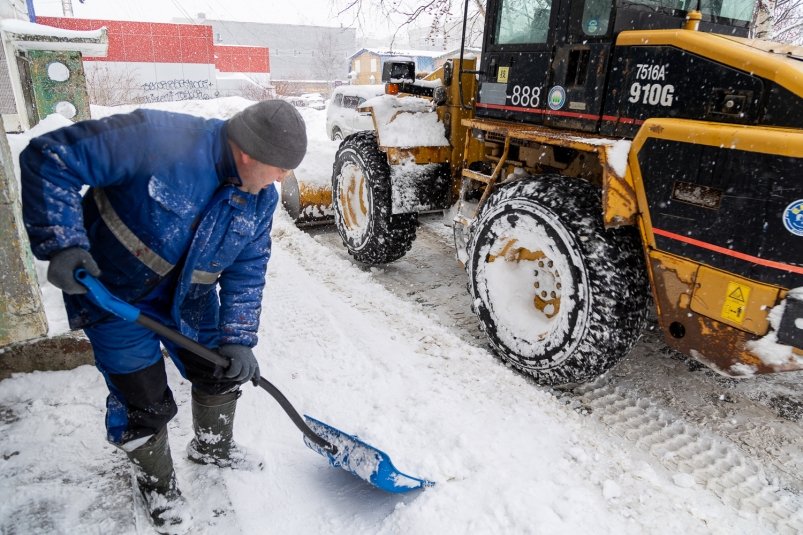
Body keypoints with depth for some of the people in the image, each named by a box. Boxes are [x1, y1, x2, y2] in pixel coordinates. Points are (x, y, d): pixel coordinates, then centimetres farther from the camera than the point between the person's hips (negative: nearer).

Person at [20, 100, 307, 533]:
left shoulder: (261, 197, -10)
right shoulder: (156, 138, -31)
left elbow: (247, 271, -5)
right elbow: (48, 159, -26)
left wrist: (238, 338, -12)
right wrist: (63, 243, -31)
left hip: (189, 299, 6)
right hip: (112, 291, -5)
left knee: (222, 372, 14)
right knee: (145, 405, 2)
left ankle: (212, 446, 45)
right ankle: (157, 485, 32)